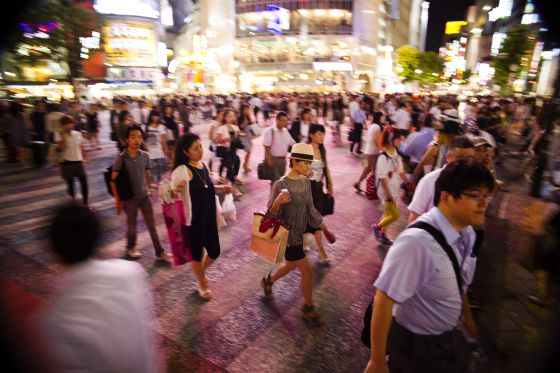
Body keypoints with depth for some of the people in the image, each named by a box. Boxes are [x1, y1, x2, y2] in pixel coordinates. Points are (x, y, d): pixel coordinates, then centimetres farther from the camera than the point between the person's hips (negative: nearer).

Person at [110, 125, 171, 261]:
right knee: (131, 225, 13)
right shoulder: (121, 158, -14)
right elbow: (113, 180, -9)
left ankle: (159, 252, 17)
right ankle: (131, 248, 39)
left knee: (152, 225, 7)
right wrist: (117, 199, -8)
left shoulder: (145, 156, -4)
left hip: (144, 195, 3)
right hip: (129, 197, -3)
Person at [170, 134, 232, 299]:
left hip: (209, 219, 6)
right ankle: (202, 284, 40)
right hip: (194, 221, -6)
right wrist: (176, 190, -42)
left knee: (214, 252, 14)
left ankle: (201, 272, 47)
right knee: (197, 253, 13)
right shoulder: (182, 170, -18)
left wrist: (220, 188, 8)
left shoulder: (203, 165, 4)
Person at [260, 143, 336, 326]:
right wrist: (277, 202, -40)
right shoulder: (281, 184, -22)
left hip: (299, 233, 8)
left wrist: (325, 230, 10)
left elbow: (310, 210, 9)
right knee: (307, 271, 0)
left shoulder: (306, 182, 0)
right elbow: (272, 214, -19)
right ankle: (308, 308, 24)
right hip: (288, 235, -8)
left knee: (291, 265, 25)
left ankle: (268, 281, 54)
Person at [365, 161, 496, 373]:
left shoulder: (467, 234, -8)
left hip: (444, 336, 8)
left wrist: (468, 318, 23)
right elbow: (384, 299, -33)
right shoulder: (418, 242, -36)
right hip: (414, 344, -8)